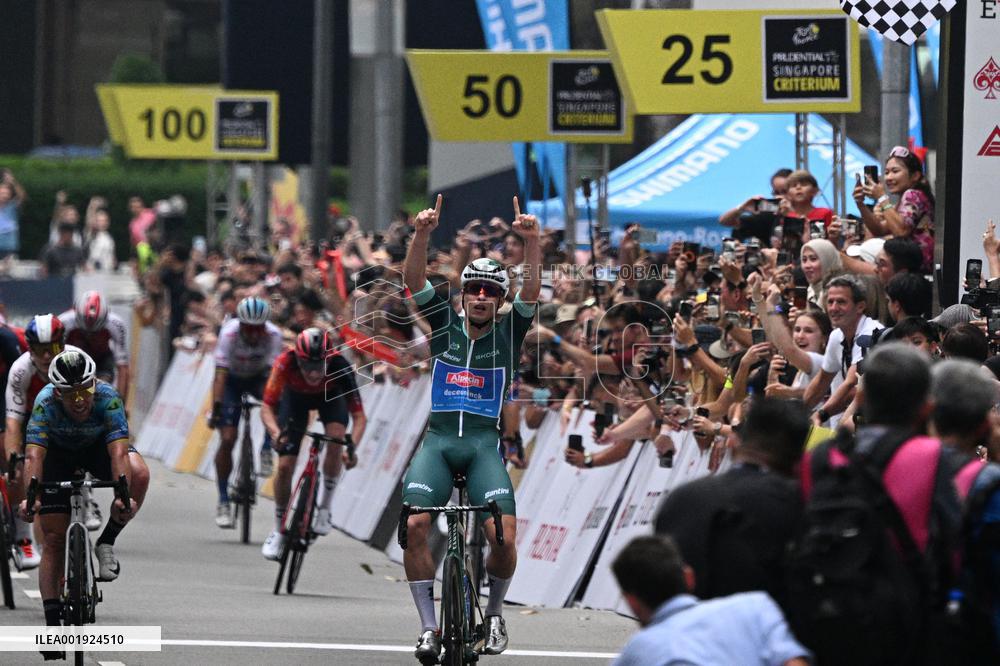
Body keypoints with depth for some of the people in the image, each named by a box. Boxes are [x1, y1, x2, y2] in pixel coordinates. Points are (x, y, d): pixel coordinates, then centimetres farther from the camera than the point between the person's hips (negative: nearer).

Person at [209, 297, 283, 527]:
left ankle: (266, 450, -16)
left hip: (258, 377, 1)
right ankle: (223, 501, -3)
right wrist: (216, 408, -45)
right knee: (227, 439, -12)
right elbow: (220, 374, -36)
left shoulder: (273, 335, -28)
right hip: (233, 379, -1)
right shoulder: (229, 333, -32)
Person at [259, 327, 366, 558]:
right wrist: (275, 433, -57)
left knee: (336, 439, -30)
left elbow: (359, 416, -37)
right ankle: (278, 532, 11)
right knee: (285, 465, -9)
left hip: (330, 395, -1)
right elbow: (267, 408, -36)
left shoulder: (340, 367, -39)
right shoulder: (286, 363, -39)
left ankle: (324, 506, -10)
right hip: (296, 396, 1)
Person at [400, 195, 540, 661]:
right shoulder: (445, 322, 9)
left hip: (485, 444, -1)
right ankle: (429, 626, -11)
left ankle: (494, 611, 11)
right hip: (438, 439, 1)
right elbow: (413, 280, -3)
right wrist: (422, 233, -20)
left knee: (504, 537, -18)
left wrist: (531, 241, -25)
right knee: (415, 525, -21)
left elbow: (531, 293, -9)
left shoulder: (509, 332, 7)